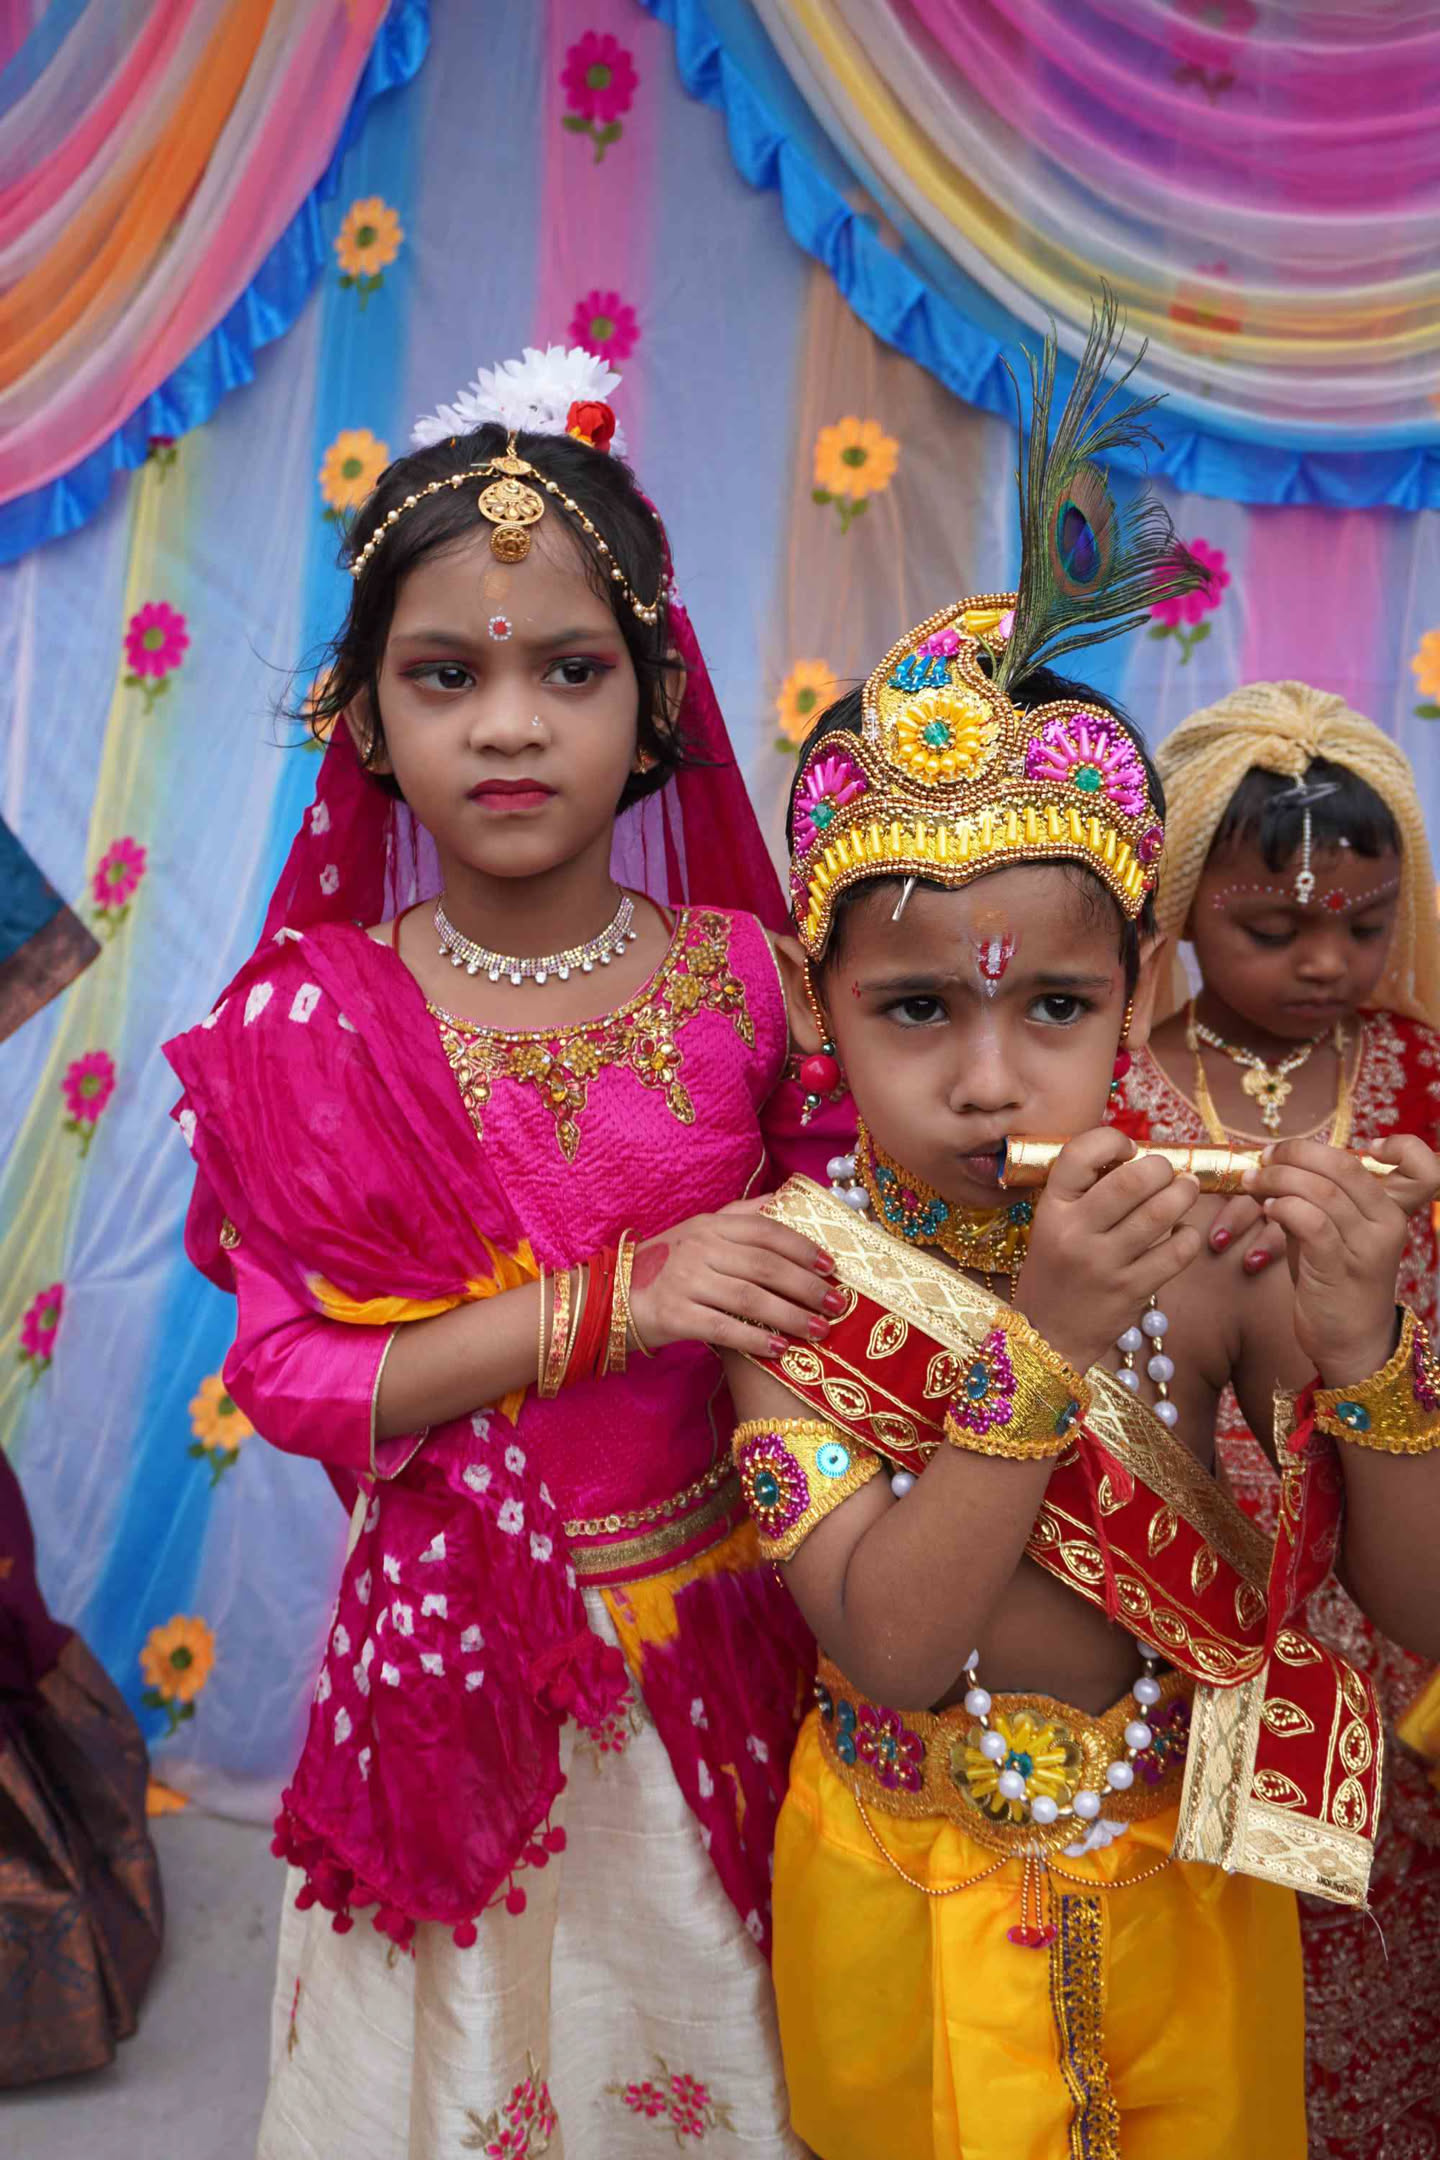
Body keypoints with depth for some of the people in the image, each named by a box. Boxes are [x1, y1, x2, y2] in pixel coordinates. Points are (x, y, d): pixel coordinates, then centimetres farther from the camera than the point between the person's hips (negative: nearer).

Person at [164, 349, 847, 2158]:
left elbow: (823, 1260, 5)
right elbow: (290, 1371, -14)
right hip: (465, 1654, -1)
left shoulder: (745, 980, -7)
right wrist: (613, 1301, -24)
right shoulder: (313, 1023, -11)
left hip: (726, 1627, 2)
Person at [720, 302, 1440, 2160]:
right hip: (909, 1899, -1)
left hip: (1182, 1885, 2)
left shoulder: (1219, 1239, -16)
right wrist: (1042, 1340, -35)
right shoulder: (798, 1265, -20)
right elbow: (886, 1644, -26)